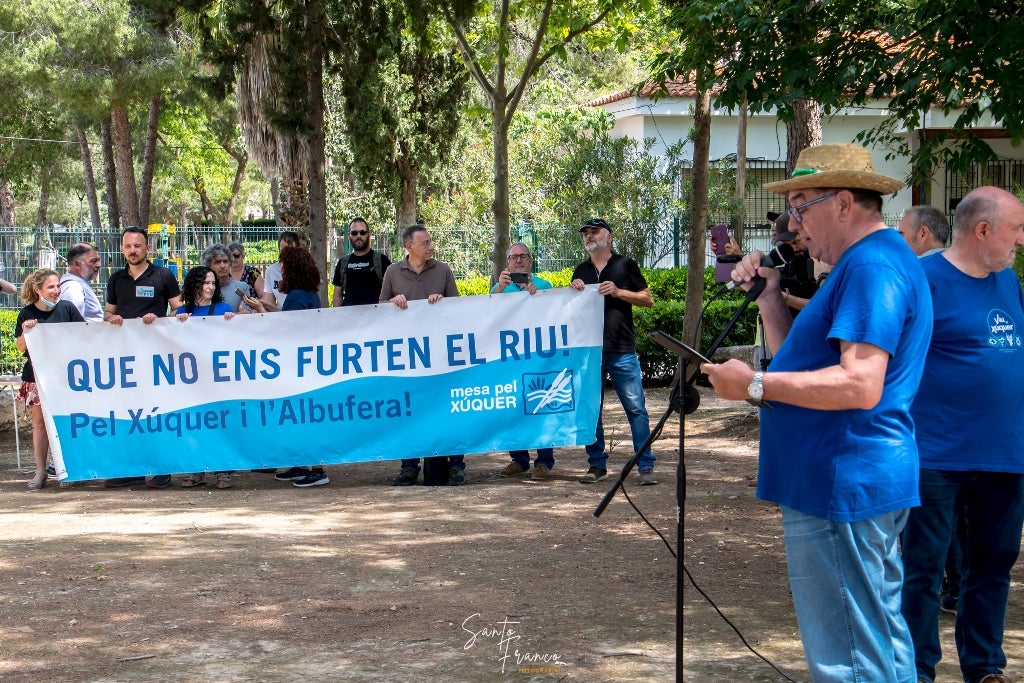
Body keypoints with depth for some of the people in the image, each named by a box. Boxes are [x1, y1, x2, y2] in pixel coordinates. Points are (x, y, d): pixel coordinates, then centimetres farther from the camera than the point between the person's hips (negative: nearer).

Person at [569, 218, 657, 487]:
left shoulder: (625, 265, 7)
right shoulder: (581, 272, 18)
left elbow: (648, 299, 4)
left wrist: (618, 292, -10)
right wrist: (573, 291, 2)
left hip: (621, 350, -4)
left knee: (636, 407, -7)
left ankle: (646, 466, -5)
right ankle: (597, 465, 14)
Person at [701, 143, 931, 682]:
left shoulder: (871, 266, -16)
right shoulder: (878, 260, 19)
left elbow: (859, 386, -26)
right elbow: (805, 365, 20)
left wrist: (755, 385, -21)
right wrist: (770, 299, 9)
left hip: (842, 485, -11)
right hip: (868, 479, 11)